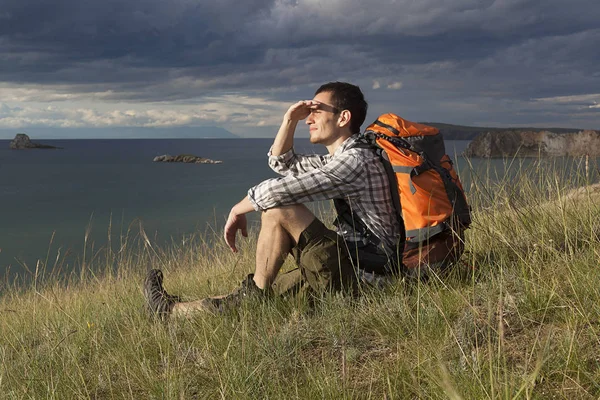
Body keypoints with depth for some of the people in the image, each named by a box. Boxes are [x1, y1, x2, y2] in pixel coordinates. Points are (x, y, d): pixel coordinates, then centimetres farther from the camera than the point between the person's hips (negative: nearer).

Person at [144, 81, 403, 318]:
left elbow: (278, 191, -19)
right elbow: (281, 164, 29)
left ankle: (254, 294, -2)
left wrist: (238, 210, -2)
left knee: (278, 209, -16)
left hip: (363, 276, -10)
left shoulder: (356, 160, -16)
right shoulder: (341, 159, 17)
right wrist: (290, 120, 14)